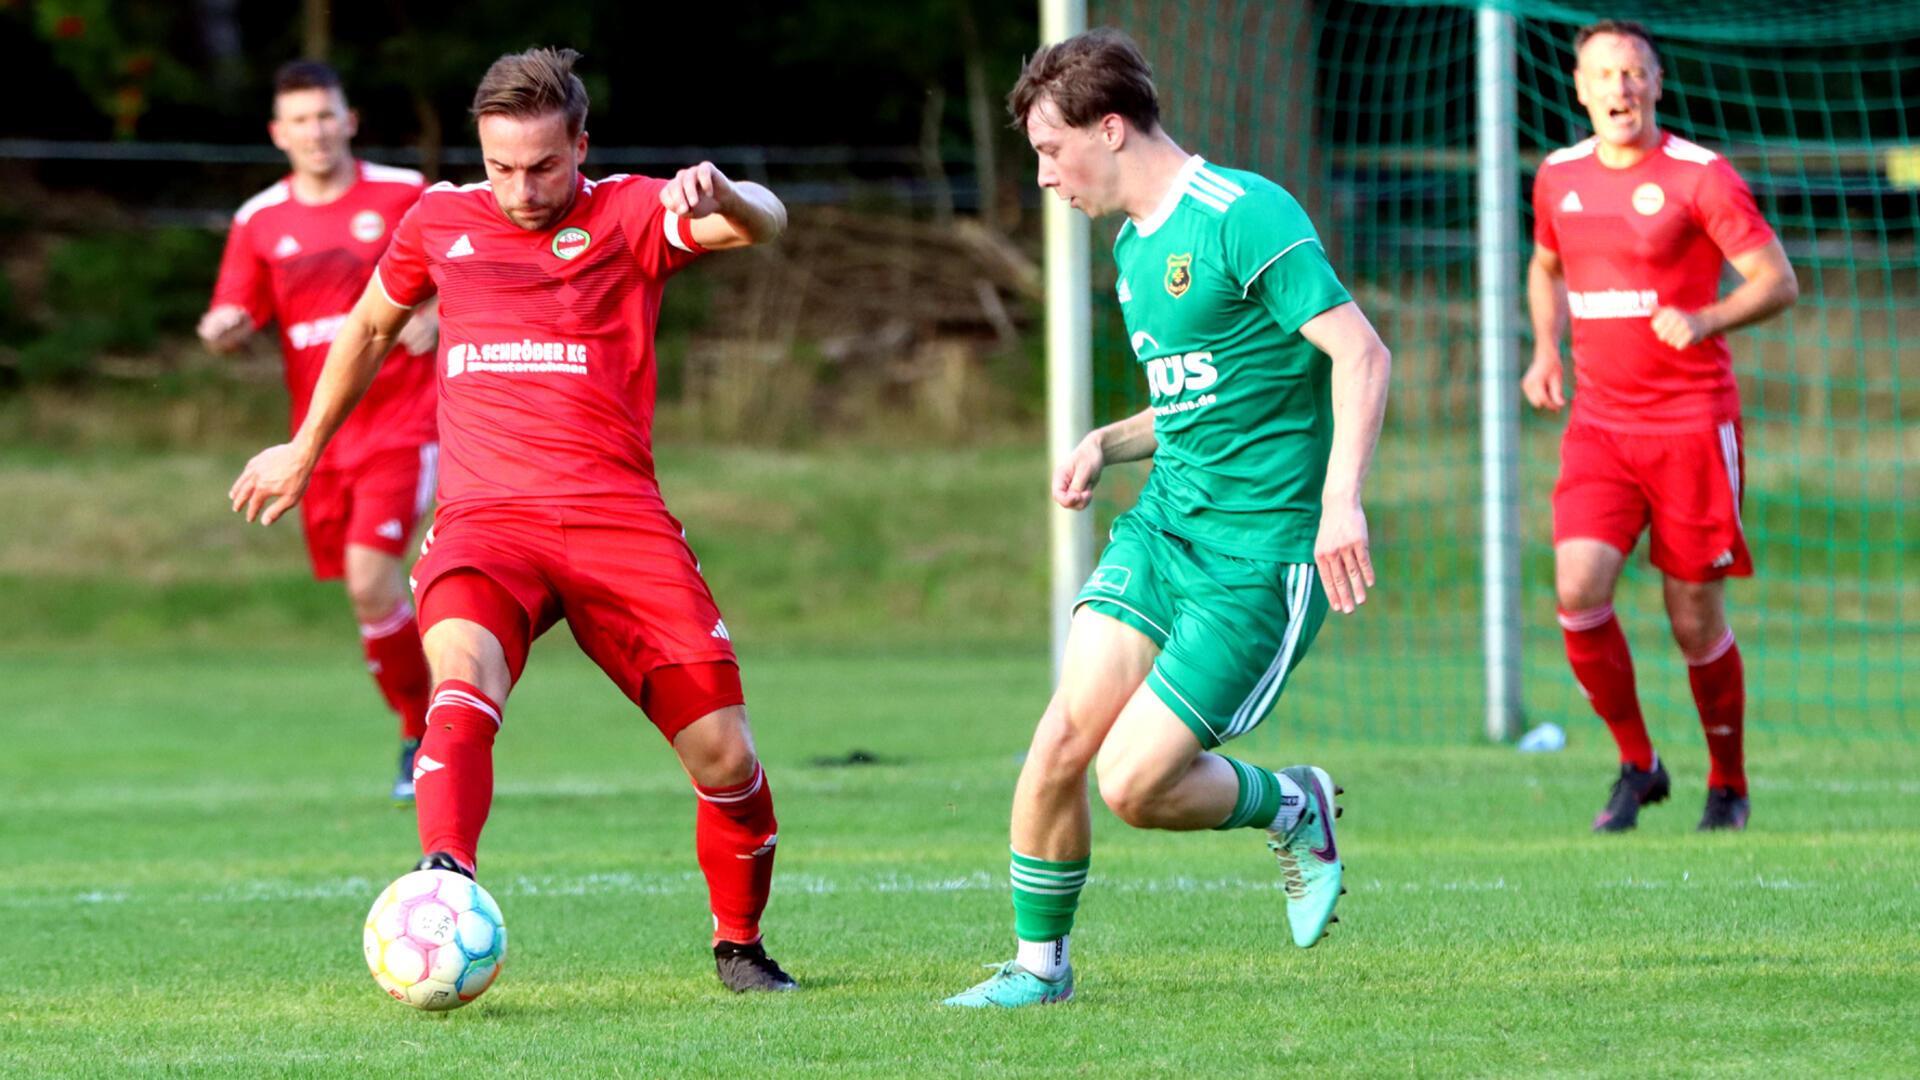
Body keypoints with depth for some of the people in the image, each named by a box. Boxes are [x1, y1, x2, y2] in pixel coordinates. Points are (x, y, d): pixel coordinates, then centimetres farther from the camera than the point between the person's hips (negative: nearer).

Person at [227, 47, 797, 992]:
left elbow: (762, 224, -12)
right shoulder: (440, 222, 13)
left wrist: (721, 197, -37)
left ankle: (739, 944, 22)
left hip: (618, 517, 0)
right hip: (485, 522, 0)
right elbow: (370, 325, 32)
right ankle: (444, 881, -51)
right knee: (464, 673, -34)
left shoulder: (629, 214, 5)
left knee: (726, 758, -3)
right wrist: (304, 451, 40)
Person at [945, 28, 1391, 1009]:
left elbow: (1362, 354, -19)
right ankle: (1039, 964, 9)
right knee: (1062, 737, -6)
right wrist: (1106, 444, 9)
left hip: (1258, 554, -8)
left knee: (1133, 784, -11)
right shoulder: (1132, 247, 15)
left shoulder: (1243, 218, -14)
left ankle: (1294, 809, 17)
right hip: (1161, 526, 8)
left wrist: (1340, 498, -30)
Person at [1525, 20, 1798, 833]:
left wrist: (1703, 323, -25)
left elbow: (1777, 282, -8)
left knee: (1695, 621, 1)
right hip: (1598, 423, 4)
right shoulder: (1560, 178, 7)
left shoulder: (1700, 177, -8)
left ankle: (1728, 786, 22)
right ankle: (1636, 764, 3)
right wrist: (1546, 349, 9)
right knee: (1579, 590, -16)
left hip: (1693, 423, -4)